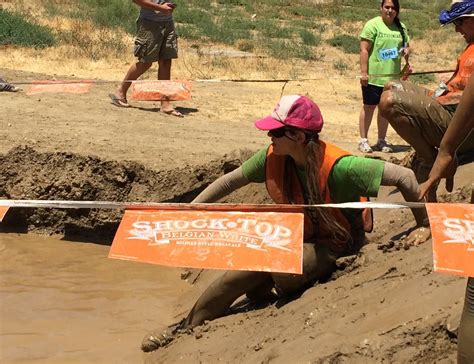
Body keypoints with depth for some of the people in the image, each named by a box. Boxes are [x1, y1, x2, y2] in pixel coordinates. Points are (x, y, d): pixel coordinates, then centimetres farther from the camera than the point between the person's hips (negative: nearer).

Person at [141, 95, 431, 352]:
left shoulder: (338, 167, -30)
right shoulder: (273, 159, -12)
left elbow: (404, 176, -27)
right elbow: (229, 181, 2)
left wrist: (424, 226, -18)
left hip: (335, 247, -6)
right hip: (297, 238, 6)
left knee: (282, 275, -27)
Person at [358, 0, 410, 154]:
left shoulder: (401, 27, 10)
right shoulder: (373, 25, -7)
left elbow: (407, 45, 22)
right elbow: (364, 50, -11)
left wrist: (406, 51, -3)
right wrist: (363, 72, -17)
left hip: (392, 76, 5)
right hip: (373, 76, -5)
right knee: (369, 107, 2)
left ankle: (381, 141, 20)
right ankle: (363, 140, 10)